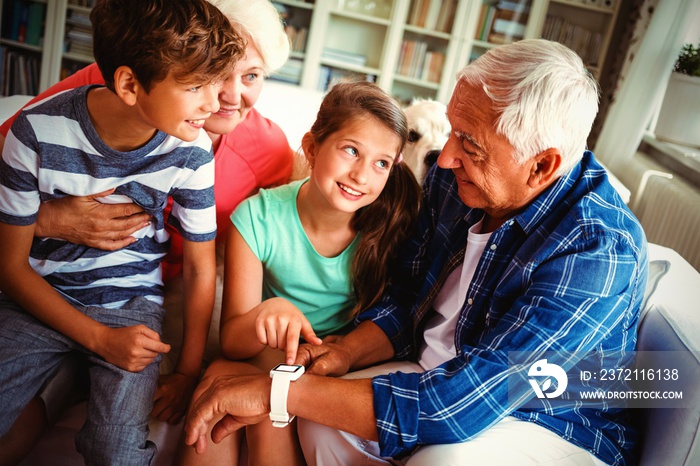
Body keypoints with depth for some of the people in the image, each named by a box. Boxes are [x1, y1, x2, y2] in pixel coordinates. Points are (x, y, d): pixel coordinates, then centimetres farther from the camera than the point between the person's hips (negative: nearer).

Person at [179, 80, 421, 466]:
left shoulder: (391, 225, -16)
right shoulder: (258, 217, -15)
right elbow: (232, 342, -15)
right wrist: (267, 312, -36)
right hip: (272, 356, 2)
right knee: (219, 377, -26)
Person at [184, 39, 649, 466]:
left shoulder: (598, 250, -30)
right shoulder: (454, 177, -8)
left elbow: (463, 403, -35)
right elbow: (409, 301, 4)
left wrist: (279, 389, -33)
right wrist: (348, 351, -17)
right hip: (446, 379, 6)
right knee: (323, 420, -16)